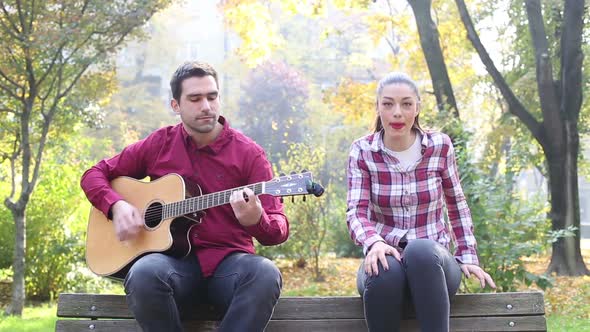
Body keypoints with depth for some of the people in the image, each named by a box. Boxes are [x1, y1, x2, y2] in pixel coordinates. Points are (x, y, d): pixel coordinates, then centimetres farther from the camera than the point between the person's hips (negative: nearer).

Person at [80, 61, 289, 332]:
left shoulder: (249, 153, 1)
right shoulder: (158, 144, 9)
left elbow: (279, 230, -4)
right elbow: (94, 175, 18)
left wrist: (255, 220, -29)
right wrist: (117, 206, -4)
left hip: (228, 261, -1)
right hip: (175, 258, 1)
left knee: (265, 275, -35)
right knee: (143, 275, -35)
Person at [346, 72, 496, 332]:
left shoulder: (440, 146, -1)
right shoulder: (362, 151, -2)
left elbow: (457, 204, 12)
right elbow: (356, 212, -10)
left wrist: (468, 256, 6)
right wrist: (374, 242, -31)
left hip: (433, 261, 0)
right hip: (386, 257, 0)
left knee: (421, 250, -37)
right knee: (386, 272, -38)